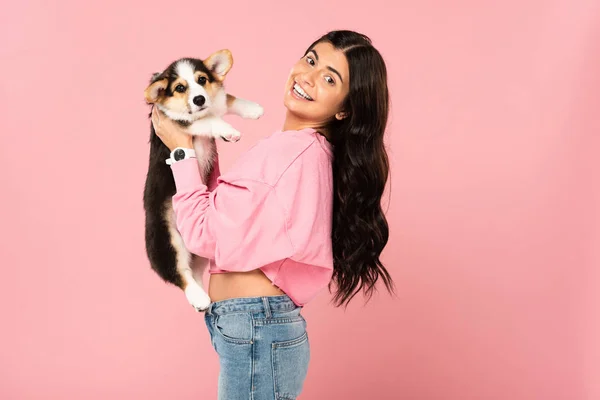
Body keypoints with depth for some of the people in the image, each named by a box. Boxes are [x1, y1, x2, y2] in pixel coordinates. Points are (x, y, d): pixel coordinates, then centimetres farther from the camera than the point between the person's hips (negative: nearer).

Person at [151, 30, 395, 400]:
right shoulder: (309, 149, 10)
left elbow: (206, 235, -17)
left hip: (254, 330, -9)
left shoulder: (293, 149, -20)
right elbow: (228, 220, 13)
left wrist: (183, 149, -7)